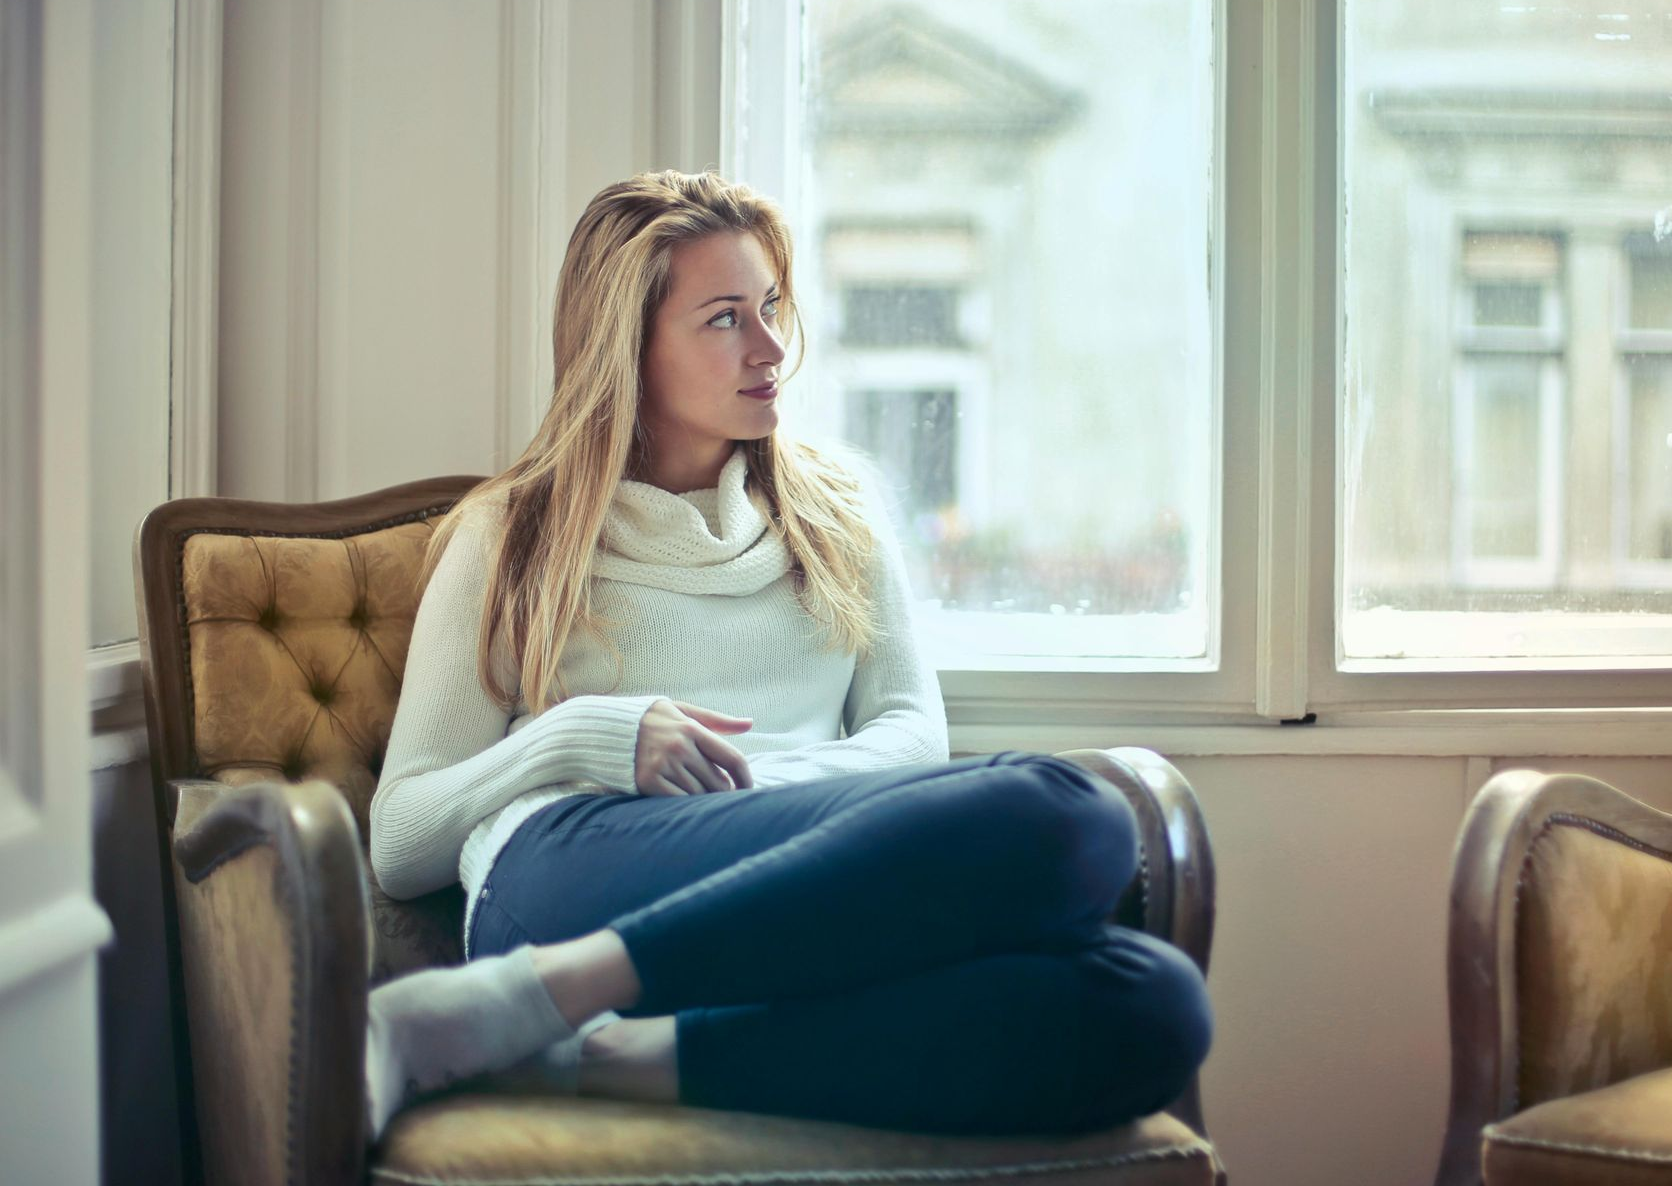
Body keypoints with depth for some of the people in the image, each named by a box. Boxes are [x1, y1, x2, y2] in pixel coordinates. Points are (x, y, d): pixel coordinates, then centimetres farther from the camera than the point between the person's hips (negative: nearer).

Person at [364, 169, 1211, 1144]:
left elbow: (913, 727, 17)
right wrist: (582, 740, -5)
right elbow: (399, 843, 14)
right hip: (575, 873, -4)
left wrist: (777, 784, -5)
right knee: (1067, 817, -33)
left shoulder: (838, 504, 29)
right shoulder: (510, 537, 19)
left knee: (1154, 1007, -31)